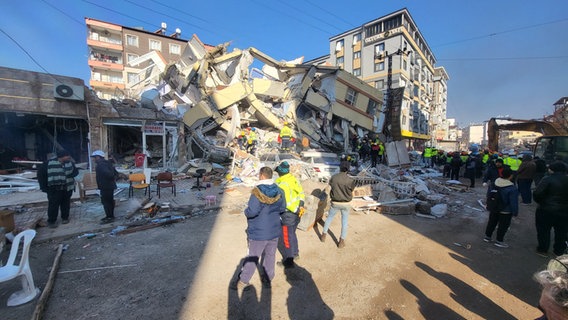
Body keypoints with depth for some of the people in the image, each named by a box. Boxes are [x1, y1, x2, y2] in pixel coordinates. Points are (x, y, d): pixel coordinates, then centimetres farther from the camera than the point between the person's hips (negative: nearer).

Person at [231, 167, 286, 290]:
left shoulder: (257, 192, -22)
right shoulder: (279, 191, -3)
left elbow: (252, 211, -26)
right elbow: (282, 208, 6)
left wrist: (246, 211, -5)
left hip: (259, 232, -5)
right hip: (274, 231, 5)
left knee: (253, 257, 10)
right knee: (270, 255, 17)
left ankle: (243, 281, 24)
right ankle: (267, 279, 31)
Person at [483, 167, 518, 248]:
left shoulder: (495, 182, -4)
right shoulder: (512, 188, -24)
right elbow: (514, 202, -20)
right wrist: (515, 212, -8)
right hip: (505, 211, -6)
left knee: (492, 223, 19)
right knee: (503, 226, 8)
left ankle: (487, 236, 29)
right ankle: (499, 241, 17)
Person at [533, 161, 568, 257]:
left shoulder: (547, 179, -19)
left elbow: (537, 194, -24)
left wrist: (540, 202, -5)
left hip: (546, 210, -5)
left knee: (543, 230, 10)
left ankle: (543, 249, 20)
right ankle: (559, 250, 31)